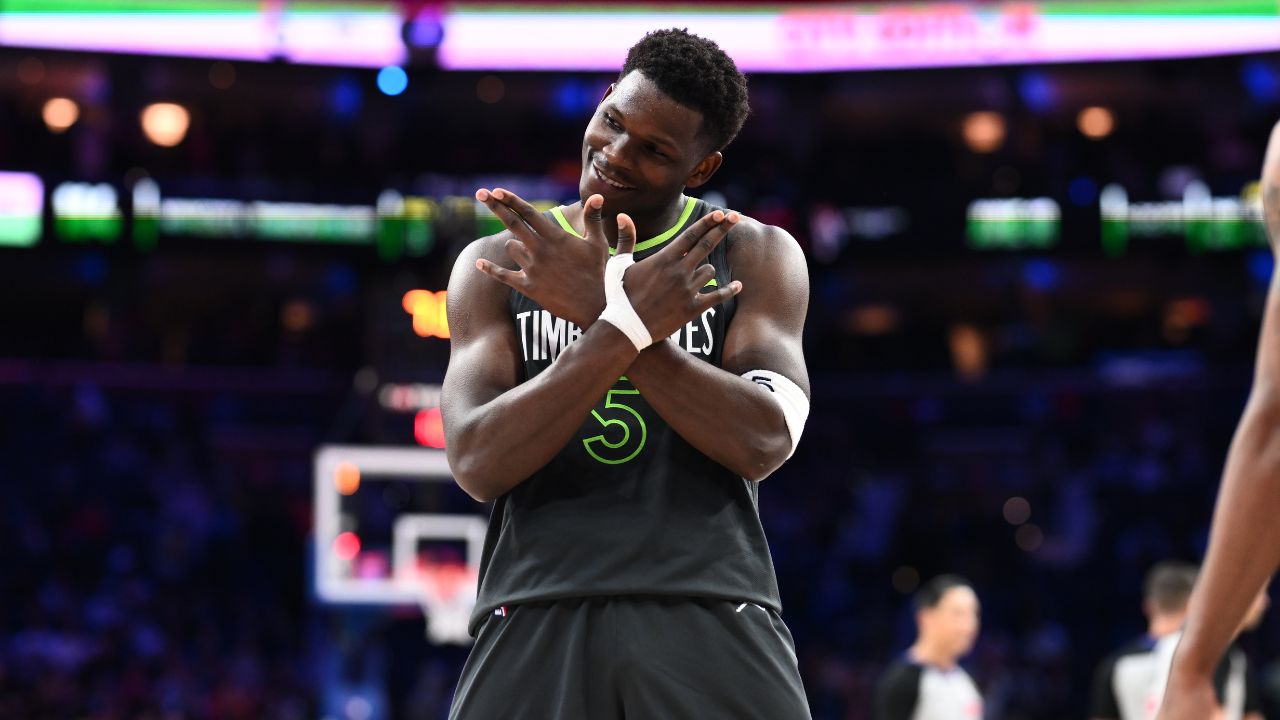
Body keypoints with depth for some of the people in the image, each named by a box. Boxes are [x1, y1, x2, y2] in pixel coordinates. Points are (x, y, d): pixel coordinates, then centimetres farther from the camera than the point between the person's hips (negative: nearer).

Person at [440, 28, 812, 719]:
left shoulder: (754, 255, 8)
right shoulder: (496, 264, 10)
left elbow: (765, 441, -8)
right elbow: (478, 463, -4)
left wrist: (600, 310, -13)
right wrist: (627, 324, -14)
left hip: (711, 620, -1)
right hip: (535, 620, 1)